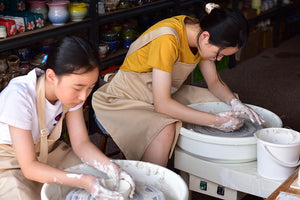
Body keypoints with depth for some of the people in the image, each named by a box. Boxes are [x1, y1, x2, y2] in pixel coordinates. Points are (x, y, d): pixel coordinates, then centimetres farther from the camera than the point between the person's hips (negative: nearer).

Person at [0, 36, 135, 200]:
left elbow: (81, 143, -9)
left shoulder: (69, 90, -14)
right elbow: (29, 168, -31)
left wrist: (111, 167, -28)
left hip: (47, 151, 6)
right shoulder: (19, 96, -33)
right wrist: (83, 181, -40)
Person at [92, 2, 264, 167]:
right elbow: (162, 104, -34)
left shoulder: (199, 33, -7)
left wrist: (235, 103, -14)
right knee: (166, 129, -37)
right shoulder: (167, 40, -32)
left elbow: (214, 81, 6)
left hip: (165, 94, 9)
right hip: (126, 99, -8)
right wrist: (216, 121, -32)